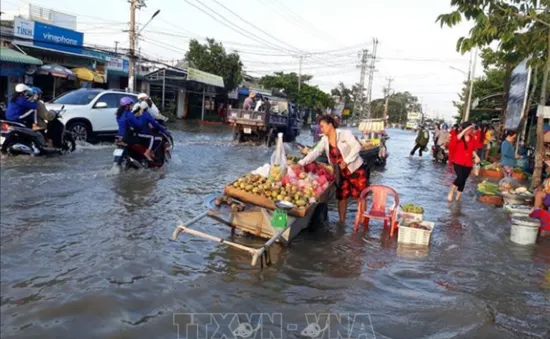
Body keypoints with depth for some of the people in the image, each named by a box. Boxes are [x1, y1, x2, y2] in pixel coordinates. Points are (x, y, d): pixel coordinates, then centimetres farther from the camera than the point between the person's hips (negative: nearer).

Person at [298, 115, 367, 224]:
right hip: (341, 173, 6)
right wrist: (301, 163, -17)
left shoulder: (344, 134, -14)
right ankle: (341, 222, 21)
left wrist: (346, 161, -25)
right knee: (341, 197, 9)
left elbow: (357, 147, -20)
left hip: (356, 169, -5)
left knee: (360, 196, 0)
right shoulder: (324, 140, 2)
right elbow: (314, 153, -5)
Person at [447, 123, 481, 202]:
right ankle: (451, 192, 2)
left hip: (468, 163, 4)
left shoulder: (473, 139, 2)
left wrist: (476, 157, -3)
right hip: (458, 162, -4)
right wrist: (466, 129, -31)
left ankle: (457, 199, 22)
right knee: (460, 178, -22)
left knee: (463, 181, 9)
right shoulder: (459, 138, -6)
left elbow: (473, 150, 12)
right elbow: (458, 137, -32)